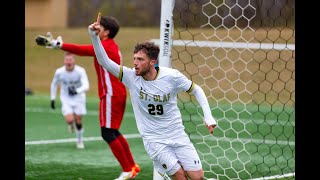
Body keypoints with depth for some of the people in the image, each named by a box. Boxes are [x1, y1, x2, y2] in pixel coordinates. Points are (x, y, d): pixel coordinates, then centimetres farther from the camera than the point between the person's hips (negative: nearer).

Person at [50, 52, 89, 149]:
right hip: (66, 100, 0)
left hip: (78, 98, 0)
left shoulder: (80, 71, -19)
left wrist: (77, 91, -47)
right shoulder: (59, 72, -13)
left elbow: (86, 86, -28)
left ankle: (80, 141, 27)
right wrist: (52, 99, 6)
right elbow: (54, 84, 6)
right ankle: (71, 124, 20)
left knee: (78, 122, 1)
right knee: (69, 120, -19)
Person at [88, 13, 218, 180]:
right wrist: (94, 37, -33)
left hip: (177, 135, 1)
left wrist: (208, 116, -7)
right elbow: (104, 61, -20)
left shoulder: (171, 76, -13)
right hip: (154, 140, -1)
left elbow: (196, 90, 1)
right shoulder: (131, 76, -12)